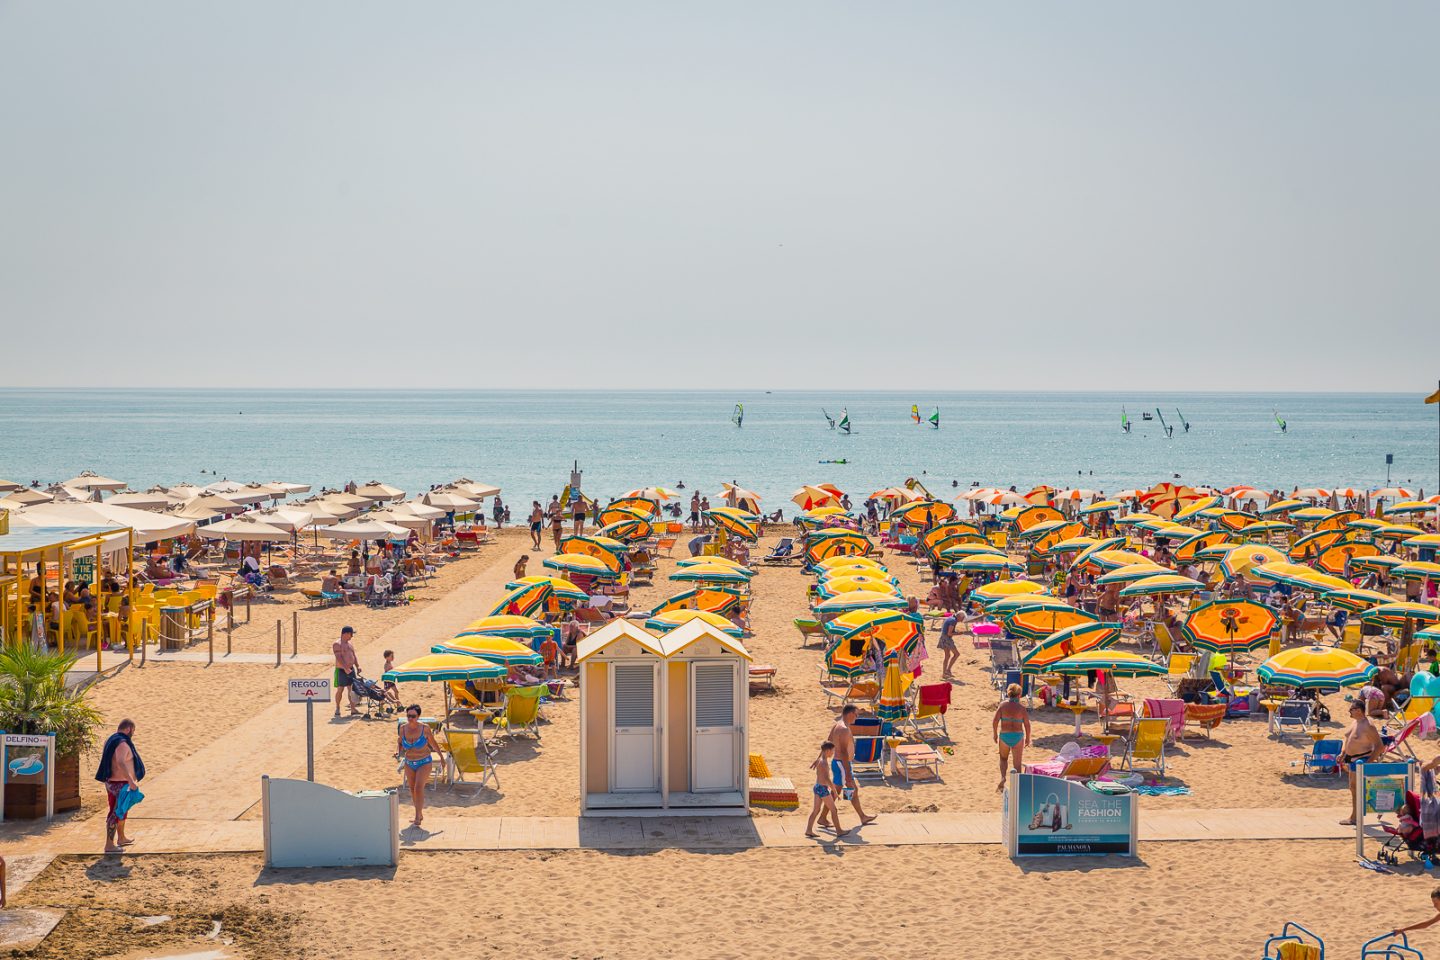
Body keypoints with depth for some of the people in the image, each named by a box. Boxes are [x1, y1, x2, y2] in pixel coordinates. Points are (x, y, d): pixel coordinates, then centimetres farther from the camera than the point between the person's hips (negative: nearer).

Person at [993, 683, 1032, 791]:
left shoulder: (1003, 705, -4)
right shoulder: (1022, 708, -4)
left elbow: (995, 721, -8)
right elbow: (1027, 725, -5)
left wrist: (995, 734, 6)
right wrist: (1027, 738, 8)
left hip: (1004, 735, 1)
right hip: (1018, 736, -1)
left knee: (1003, 758, 24)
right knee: (1017, 763, 9)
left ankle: (1002, 777, 1)